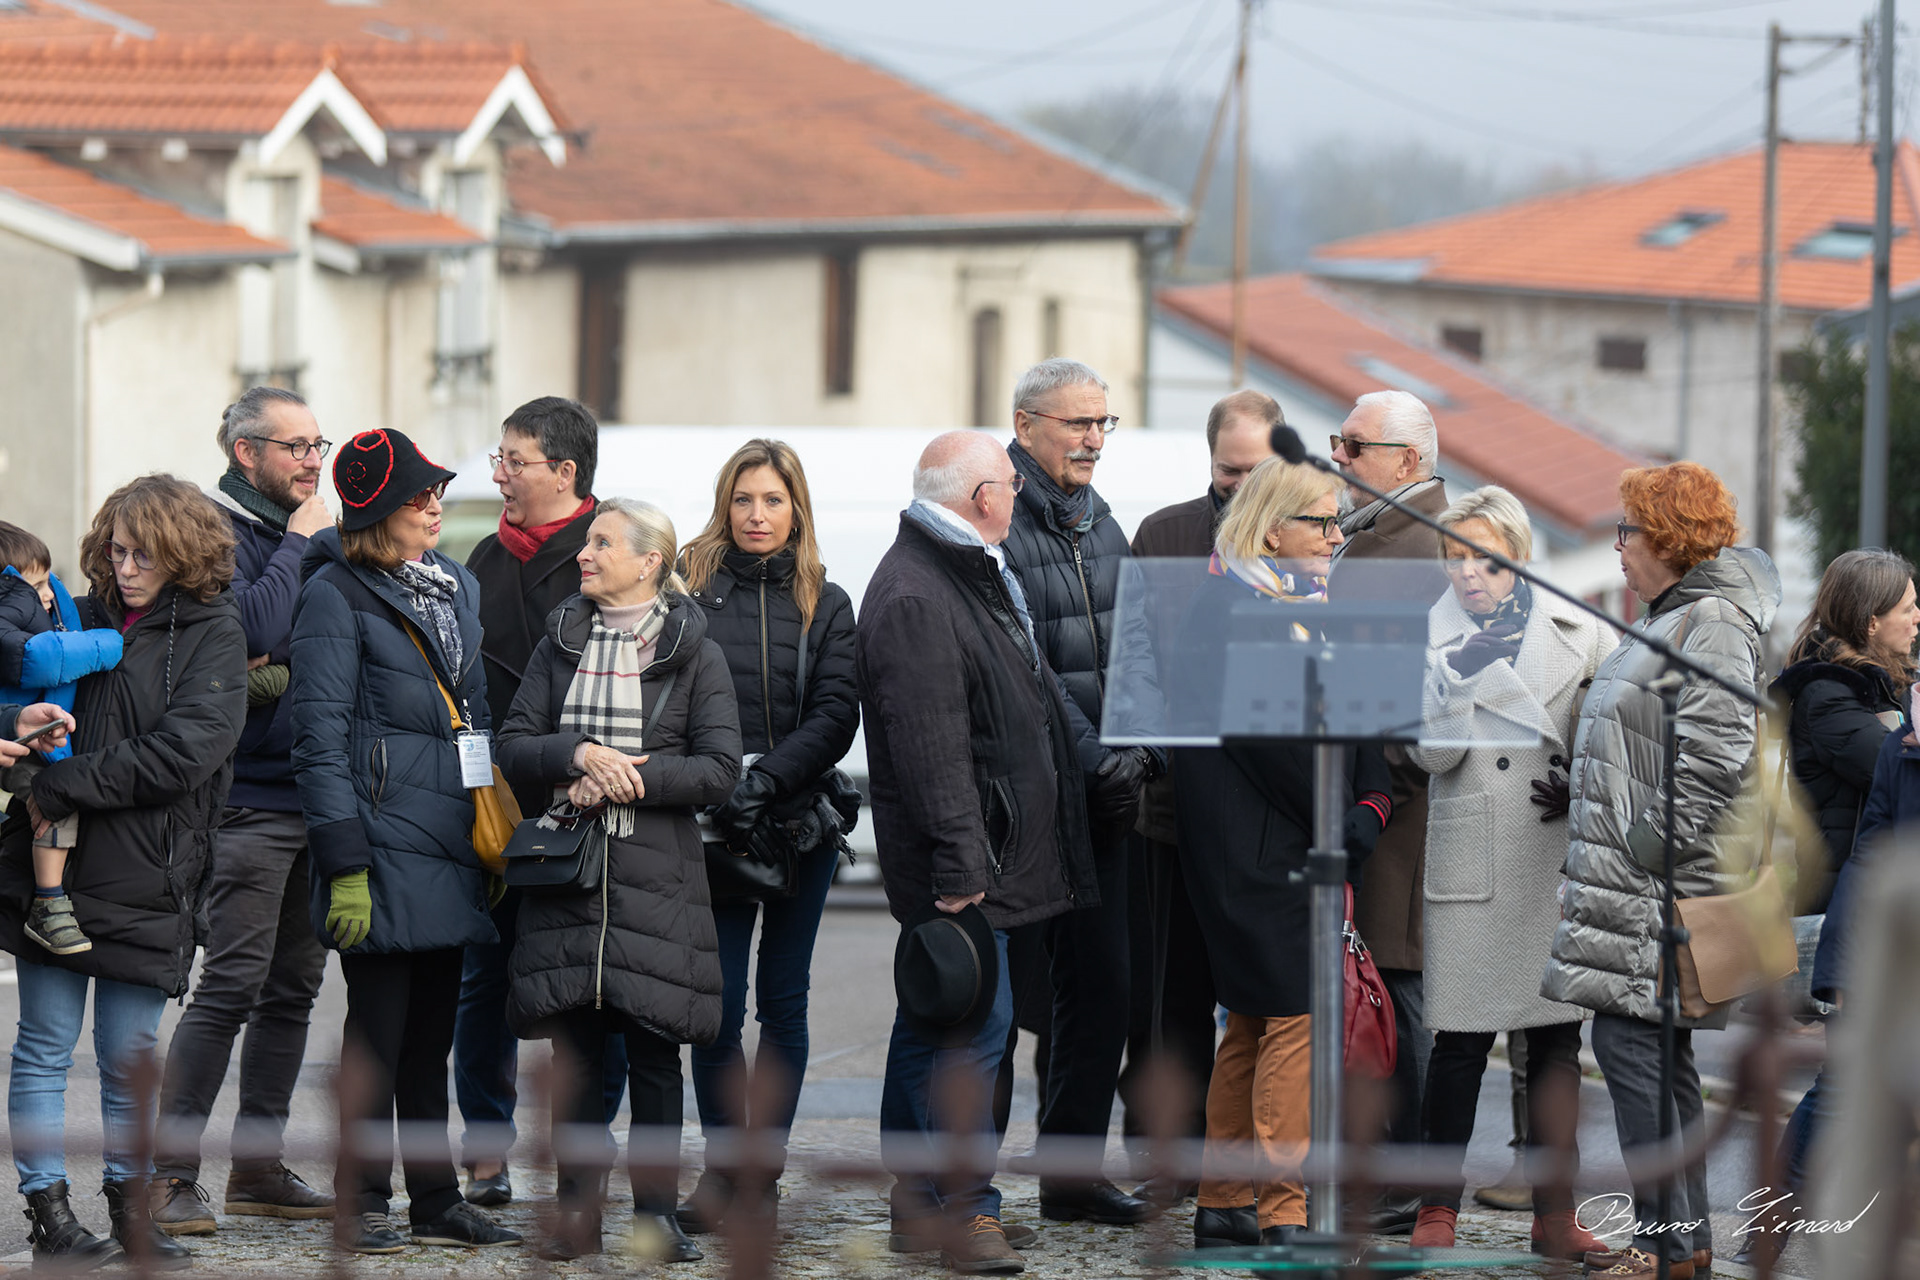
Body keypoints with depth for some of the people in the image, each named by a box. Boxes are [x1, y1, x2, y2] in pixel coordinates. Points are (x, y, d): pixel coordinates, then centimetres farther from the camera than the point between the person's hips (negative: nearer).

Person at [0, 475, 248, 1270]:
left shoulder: (213, 632, -2)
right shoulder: (84, 620, 10)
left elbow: (184, 749, -14)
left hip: (146, 876, -3)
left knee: (130, 1059, 5)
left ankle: (130, 1206, 15)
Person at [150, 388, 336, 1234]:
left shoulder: (311, 534, 17)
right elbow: (255, 627, -23)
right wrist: (298, 546, -13)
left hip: (320, 793, 8)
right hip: (253, 796, -8)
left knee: (293, 987, 11)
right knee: (232, 984, -11)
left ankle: (259, 1169, 18)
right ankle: (172, 1175, -7)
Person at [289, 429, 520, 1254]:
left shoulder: (456, 586, 16)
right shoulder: (337, 594, -7)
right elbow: (321, 737, -11)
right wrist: (344, 866, -17)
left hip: (450, 845, 7)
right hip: (383, 842, -7)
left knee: (432, 1031, 11)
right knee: (379, 1030, -2)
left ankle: (436, 1201, 17)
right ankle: (364, 1206, 5)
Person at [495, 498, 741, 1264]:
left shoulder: (693, 653, 2)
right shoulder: (560, 643, 12)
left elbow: (720, 769, -5)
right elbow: (512, 747, 6)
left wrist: (625, 779, -13)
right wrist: (578, 754, -13)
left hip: (657, 873, -3)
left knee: (654, 1049, -1)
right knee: (576, 1046, 3)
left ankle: (655, 1208, 6)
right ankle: (579, 1209, 8)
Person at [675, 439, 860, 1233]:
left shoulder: (825, 606, 9)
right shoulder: (688, 590, 5)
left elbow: (835, 716, -1)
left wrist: (765, 779, -16)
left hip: (799, 823, 1)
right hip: (709, 830, -1)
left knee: (782, 1000, 3)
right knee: (718, 1000, -6)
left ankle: (763, 1170, 8)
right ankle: (721, 1163, 5)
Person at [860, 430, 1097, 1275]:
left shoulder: (967, 575, 18)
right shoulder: (913, 599, -17)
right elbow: (929, 743, -23)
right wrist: (957, 864, -25)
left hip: (987, 847, 11)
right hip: (957, 854, -11)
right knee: (975, 1018, -10)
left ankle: (917, 1203, 18)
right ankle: (961, 1209, -7)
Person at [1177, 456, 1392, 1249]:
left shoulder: (1311, 604, 18)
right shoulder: (1228, 609, -13)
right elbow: (1280, 736, -17)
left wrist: (1371, 805, 2)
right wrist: (1341, 826, -12)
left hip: (1310, 849, 10)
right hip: (1259, 850, -10)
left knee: (1256, 1020, 13)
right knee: (1297, 1013, -13)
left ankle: (1223, 1205, 19)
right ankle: (1283, 1217, -13)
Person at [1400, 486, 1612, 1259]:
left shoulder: (1574, 631, 7)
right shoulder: (1429, 637, 4)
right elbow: (1432, 754, -4)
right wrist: (1458, 683, -20)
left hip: (1558, 864, 2)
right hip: (1469, 865, -2)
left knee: (1558, 1042, 5)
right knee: (1460, 1042, -3)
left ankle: (1554, 1215, 12)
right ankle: (1437, 1210, 6)